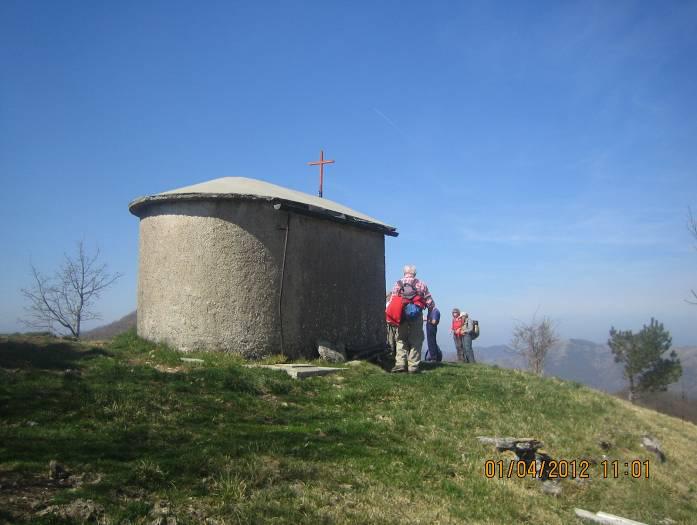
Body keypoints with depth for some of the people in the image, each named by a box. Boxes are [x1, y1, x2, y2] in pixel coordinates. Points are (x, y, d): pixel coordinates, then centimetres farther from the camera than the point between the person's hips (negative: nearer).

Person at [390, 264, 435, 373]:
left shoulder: (398, 284, 7)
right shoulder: (421, 284, 7)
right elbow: (430, 302, 4)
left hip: (401, 315, 1)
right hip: (417, 316, -1)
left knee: (401, 340, 8)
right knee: (416, 341, 5)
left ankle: (400, 363, -2)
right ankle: (413, 366, 2)